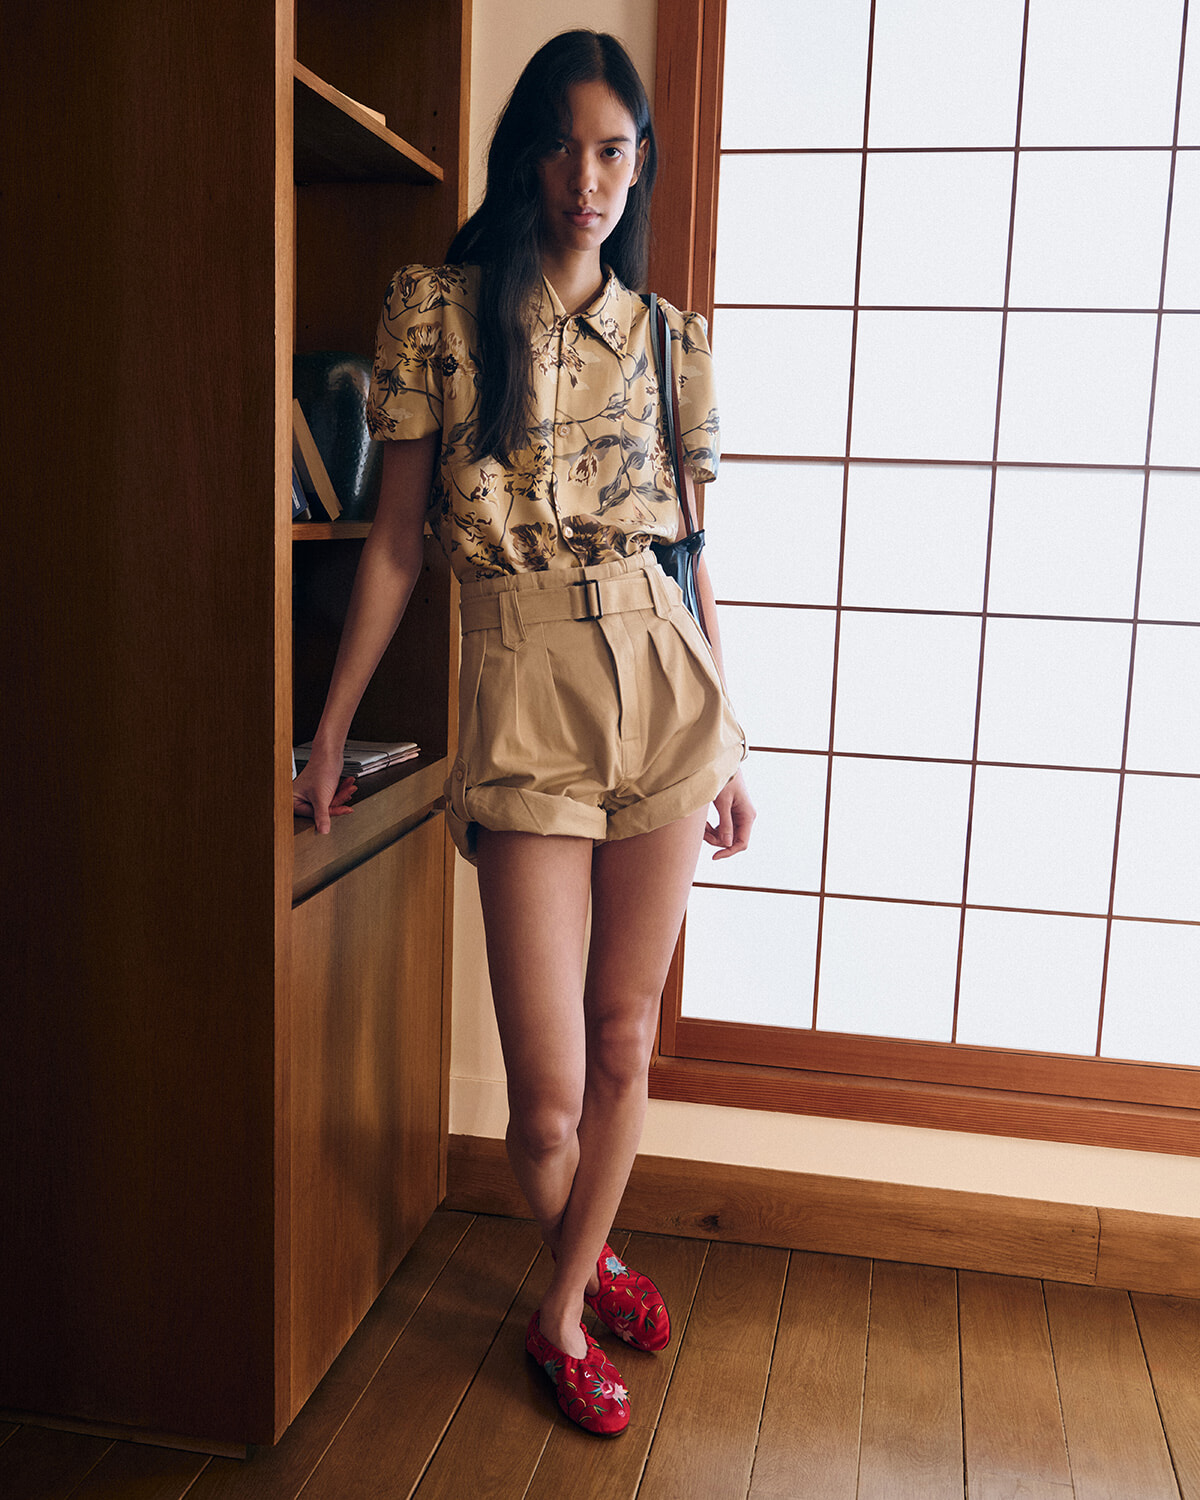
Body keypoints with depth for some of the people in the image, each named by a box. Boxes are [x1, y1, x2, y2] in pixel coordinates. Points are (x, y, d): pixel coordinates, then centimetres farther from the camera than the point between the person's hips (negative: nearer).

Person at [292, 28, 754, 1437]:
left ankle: (561, 1311, 33)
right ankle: (582, 1253, 33)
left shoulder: (667, 338, 9)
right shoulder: (439, 310, 1)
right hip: (523, 700, -3)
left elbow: (690, 552, 12)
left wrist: (729, 744, 13)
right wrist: (328, 731, 1)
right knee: (550, 1097, -3)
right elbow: (396, 538, 2)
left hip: (665, 690, 3)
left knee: (625, 1040, 10)